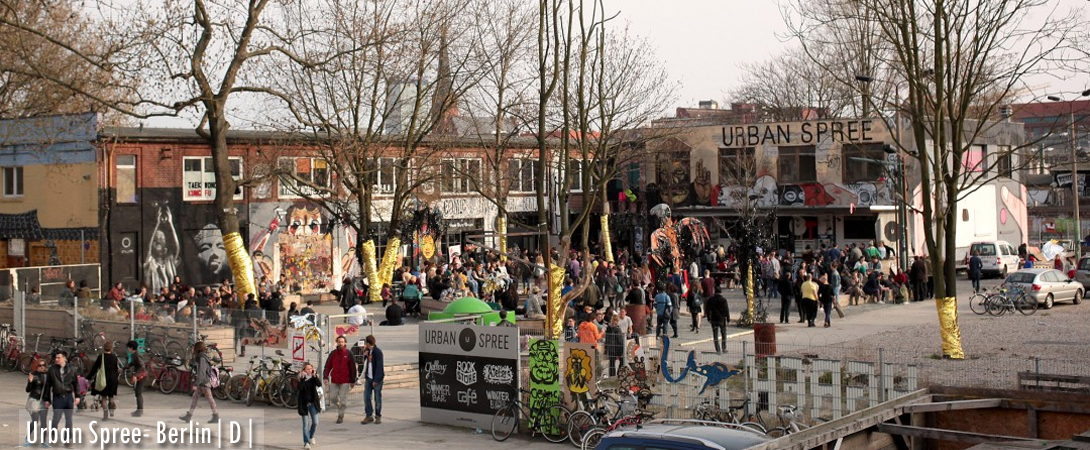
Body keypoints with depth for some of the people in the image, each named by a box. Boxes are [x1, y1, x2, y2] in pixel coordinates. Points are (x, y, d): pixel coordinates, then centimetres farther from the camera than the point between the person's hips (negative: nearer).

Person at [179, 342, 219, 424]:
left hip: (204, 383, -10)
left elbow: (201, 373, -24)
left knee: (210, 399, -2)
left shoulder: (202, 359, -19)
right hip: (201, 384, 10)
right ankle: (188, 416, 13)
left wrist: (196, 384, -24)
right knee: (195, 398, 10)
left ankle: (216, 417, 4)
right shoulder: (199, 358, 11)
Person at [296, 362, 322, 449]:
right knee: (306, 424, -3)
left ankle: (311, 436, 32)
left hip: (313, 403, 3)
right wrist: (303, 378, -30)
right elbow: (300, 388, -24)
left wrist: (314, 376, -24)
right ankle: (306, 442, 2)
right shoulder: (301, 378, -7)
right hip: (304, 403, -3)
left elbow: (319, 384, -16)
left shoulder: (313, 378, 1)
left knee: (315, 423, 6)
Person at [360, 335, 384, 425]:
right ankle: (369, 416, 10)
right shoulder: (367, 351, 10)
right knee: (366, 397, 3)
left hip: (377, 378, -7)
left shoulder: (378, 352, -13)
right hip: (368, 377, 7)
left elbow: (379, 367, -16)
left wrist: (376, 380, -18)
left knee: (377, 398, 1)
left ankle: (378, 416, 11)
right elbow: (365, 362, 16)